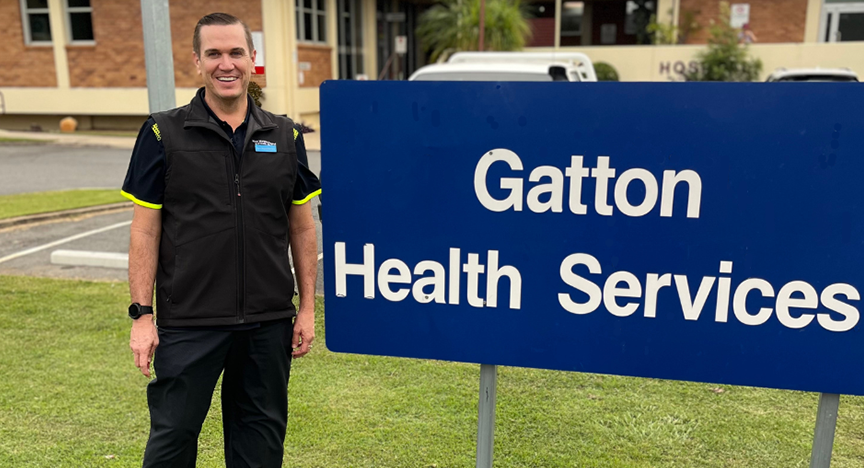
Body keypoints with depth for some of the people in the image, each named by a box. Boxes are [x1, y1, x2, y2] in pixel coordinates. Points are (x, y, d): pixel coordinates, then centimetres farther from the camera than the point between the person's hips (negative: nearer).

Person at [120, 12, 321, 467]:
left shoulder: (285, 136, 5)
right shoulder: (164, 134, -2)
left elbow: (301, 227, 8)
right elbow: (145, 230, -1)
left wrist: (307, 307, 5)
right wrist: (142, 314, -6)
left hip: (269, 321, 2)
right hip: (188, 322, -2)